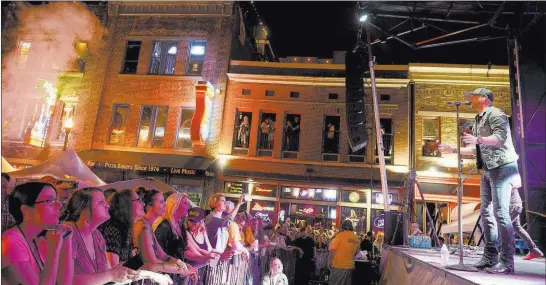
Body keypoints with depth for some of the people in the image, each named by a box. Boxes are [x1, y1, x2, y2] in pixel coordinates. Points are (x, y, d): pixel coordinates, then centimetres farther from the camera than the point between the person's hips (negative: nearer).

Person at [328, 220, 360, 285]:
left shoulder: (340, 235, -11)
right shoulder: (356, 238, 5)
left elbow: (333, 250, -13)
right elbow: (356, 252, 15)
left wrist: (330, 261, -5)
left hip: (338, 266, -5)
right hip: (350, 266, 5)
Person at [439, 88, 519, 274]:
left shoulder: (494, 113, -5)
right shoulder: (480, 119, 23)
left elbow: (501, 137, -21)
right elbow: (477, 149, 26)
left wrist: (478, 139, -36)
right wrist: (453, 150, 24)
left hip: (502, 167, -10)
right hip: (488, 169, 10)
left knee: (500, 212, -13)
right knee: (486, 212, 8)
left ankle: (507, 262, -9)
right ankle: (490, 257, 14)